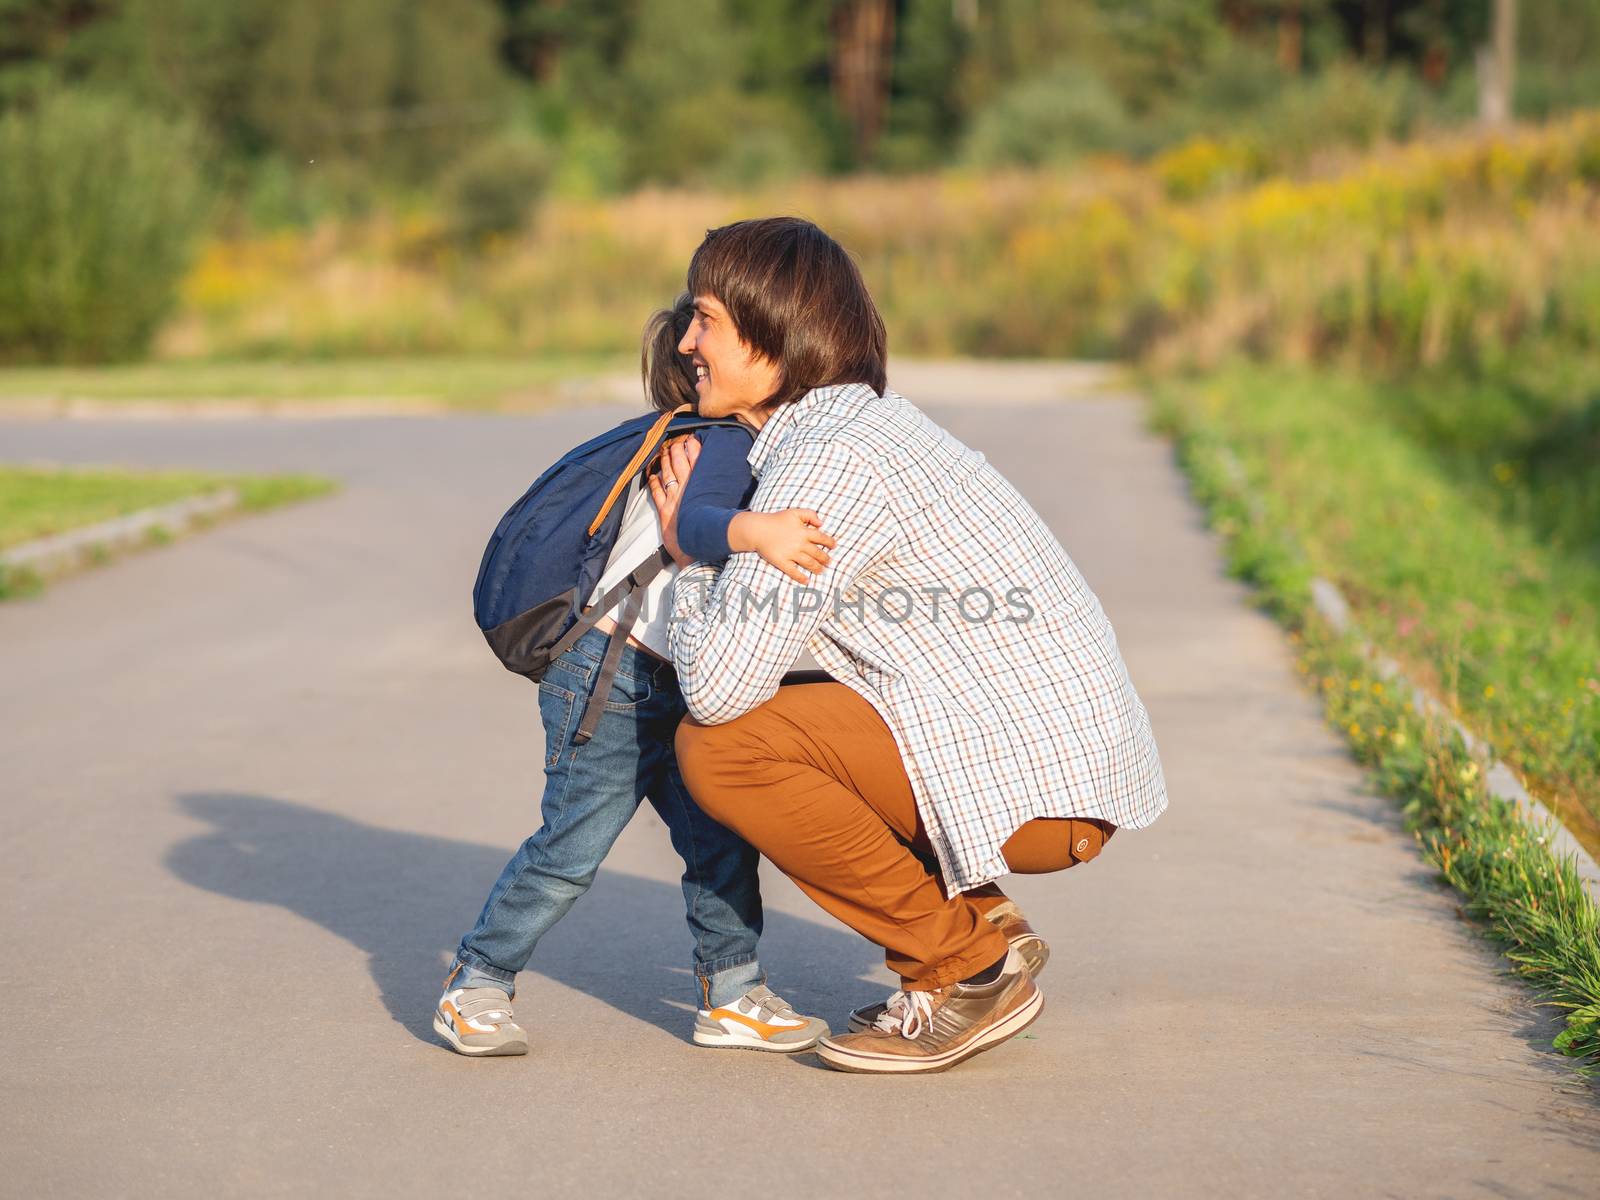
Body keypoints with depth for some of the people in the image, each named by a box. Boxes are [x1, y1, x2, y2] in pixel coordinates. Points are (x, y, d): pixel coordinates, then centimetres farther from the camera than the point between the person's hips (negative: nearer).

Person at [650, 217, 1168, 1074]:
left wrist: (690, 560, -4)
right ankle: (982, 928, 13)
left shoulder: (827, 463, -17)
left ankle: (969, 967, -5)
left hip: (1034, 781, -10)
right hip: (1065, 755, 10)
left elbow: (719, 686, -22)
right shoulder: (869, 419, 13)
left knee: (720, 747, -14)